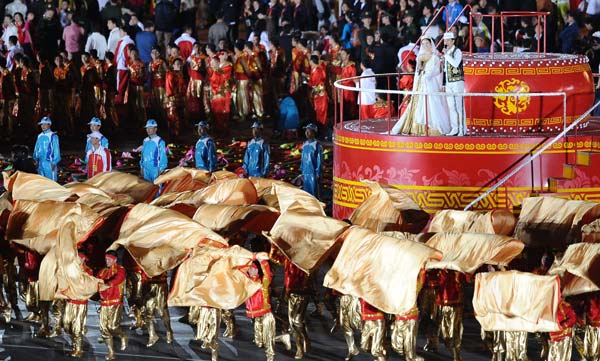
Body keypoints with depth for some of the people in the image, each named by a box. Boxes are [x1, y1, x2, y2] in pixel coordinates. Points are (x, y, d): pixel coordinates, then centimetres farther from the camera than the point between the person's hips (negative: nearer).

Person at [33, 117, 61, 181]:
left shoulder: (53, 136, -7)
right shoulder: (40, 136, 12)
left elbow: (56, 150, -8)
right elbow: (36, 149, 19)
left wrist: (54, 162, -11)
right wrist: (36, 160, 16)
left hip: (50, 162, -7)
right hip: (41, 162, 7)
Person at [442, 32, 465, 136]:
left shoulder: (457, 52, -7)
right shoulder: (446, 52, 15)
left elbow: (455, 64, -25)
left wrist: (446, 54, -20)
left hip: (457, 82, -7)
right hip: (448, 83, 7)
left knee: (459, 106, -8)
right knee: (451, 107, 7)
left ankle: (462, 129, -6)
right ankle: (454, 129, 12)